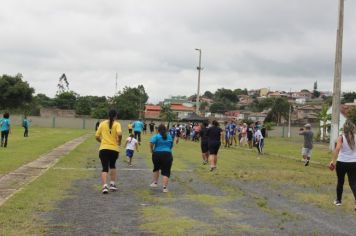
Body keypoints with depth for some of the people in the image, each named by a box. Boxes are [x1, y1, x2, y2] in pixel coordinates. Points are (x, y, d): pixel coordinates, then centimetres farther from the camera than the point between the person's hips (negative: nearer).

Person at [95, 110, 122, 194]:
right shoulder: (117, 124, 0)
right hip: (114, 149, 0)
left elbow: (97, 136, 7)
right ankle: (112, 184, 22)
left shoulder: (102, 124, 7)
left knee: (105, 168, 1)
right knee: (112, 166, 24)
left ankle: (104, 186, -17)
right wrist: (119, 142, 0)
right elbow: (119, 134, -18)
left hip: (103, 149, 1)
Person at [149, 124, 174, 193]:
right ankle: (165, 187, -6)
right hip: (167, 155, 1)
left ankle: (155, 183, 29)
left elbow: (151, 143, -19)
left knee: (156, 168, 25)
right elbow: (171, 145, 18)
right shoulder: (169, 136, 10)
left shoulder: (156, 136, -2)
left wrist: (152, 150, -4)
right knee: (166, 171, 1)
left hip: (157, 154, 0)